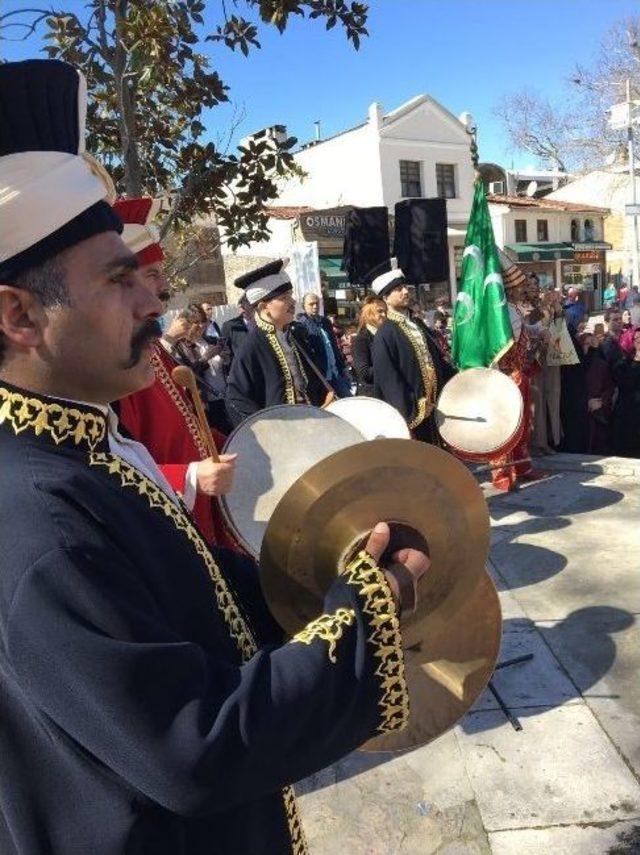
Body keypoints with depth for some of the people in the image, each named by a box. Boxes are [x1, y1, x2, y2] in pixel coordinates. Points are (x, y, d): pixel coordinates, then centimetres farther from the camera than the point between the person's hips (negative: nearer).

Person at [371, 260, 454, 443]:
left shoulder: (417, 324, 12)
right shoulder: (385, 335, -14)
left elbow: (436, 359, 20)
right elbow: (389, 380, -19)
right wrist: (406, 414, -23)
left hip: (434, 405, 8)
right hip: (413, 412, -8)